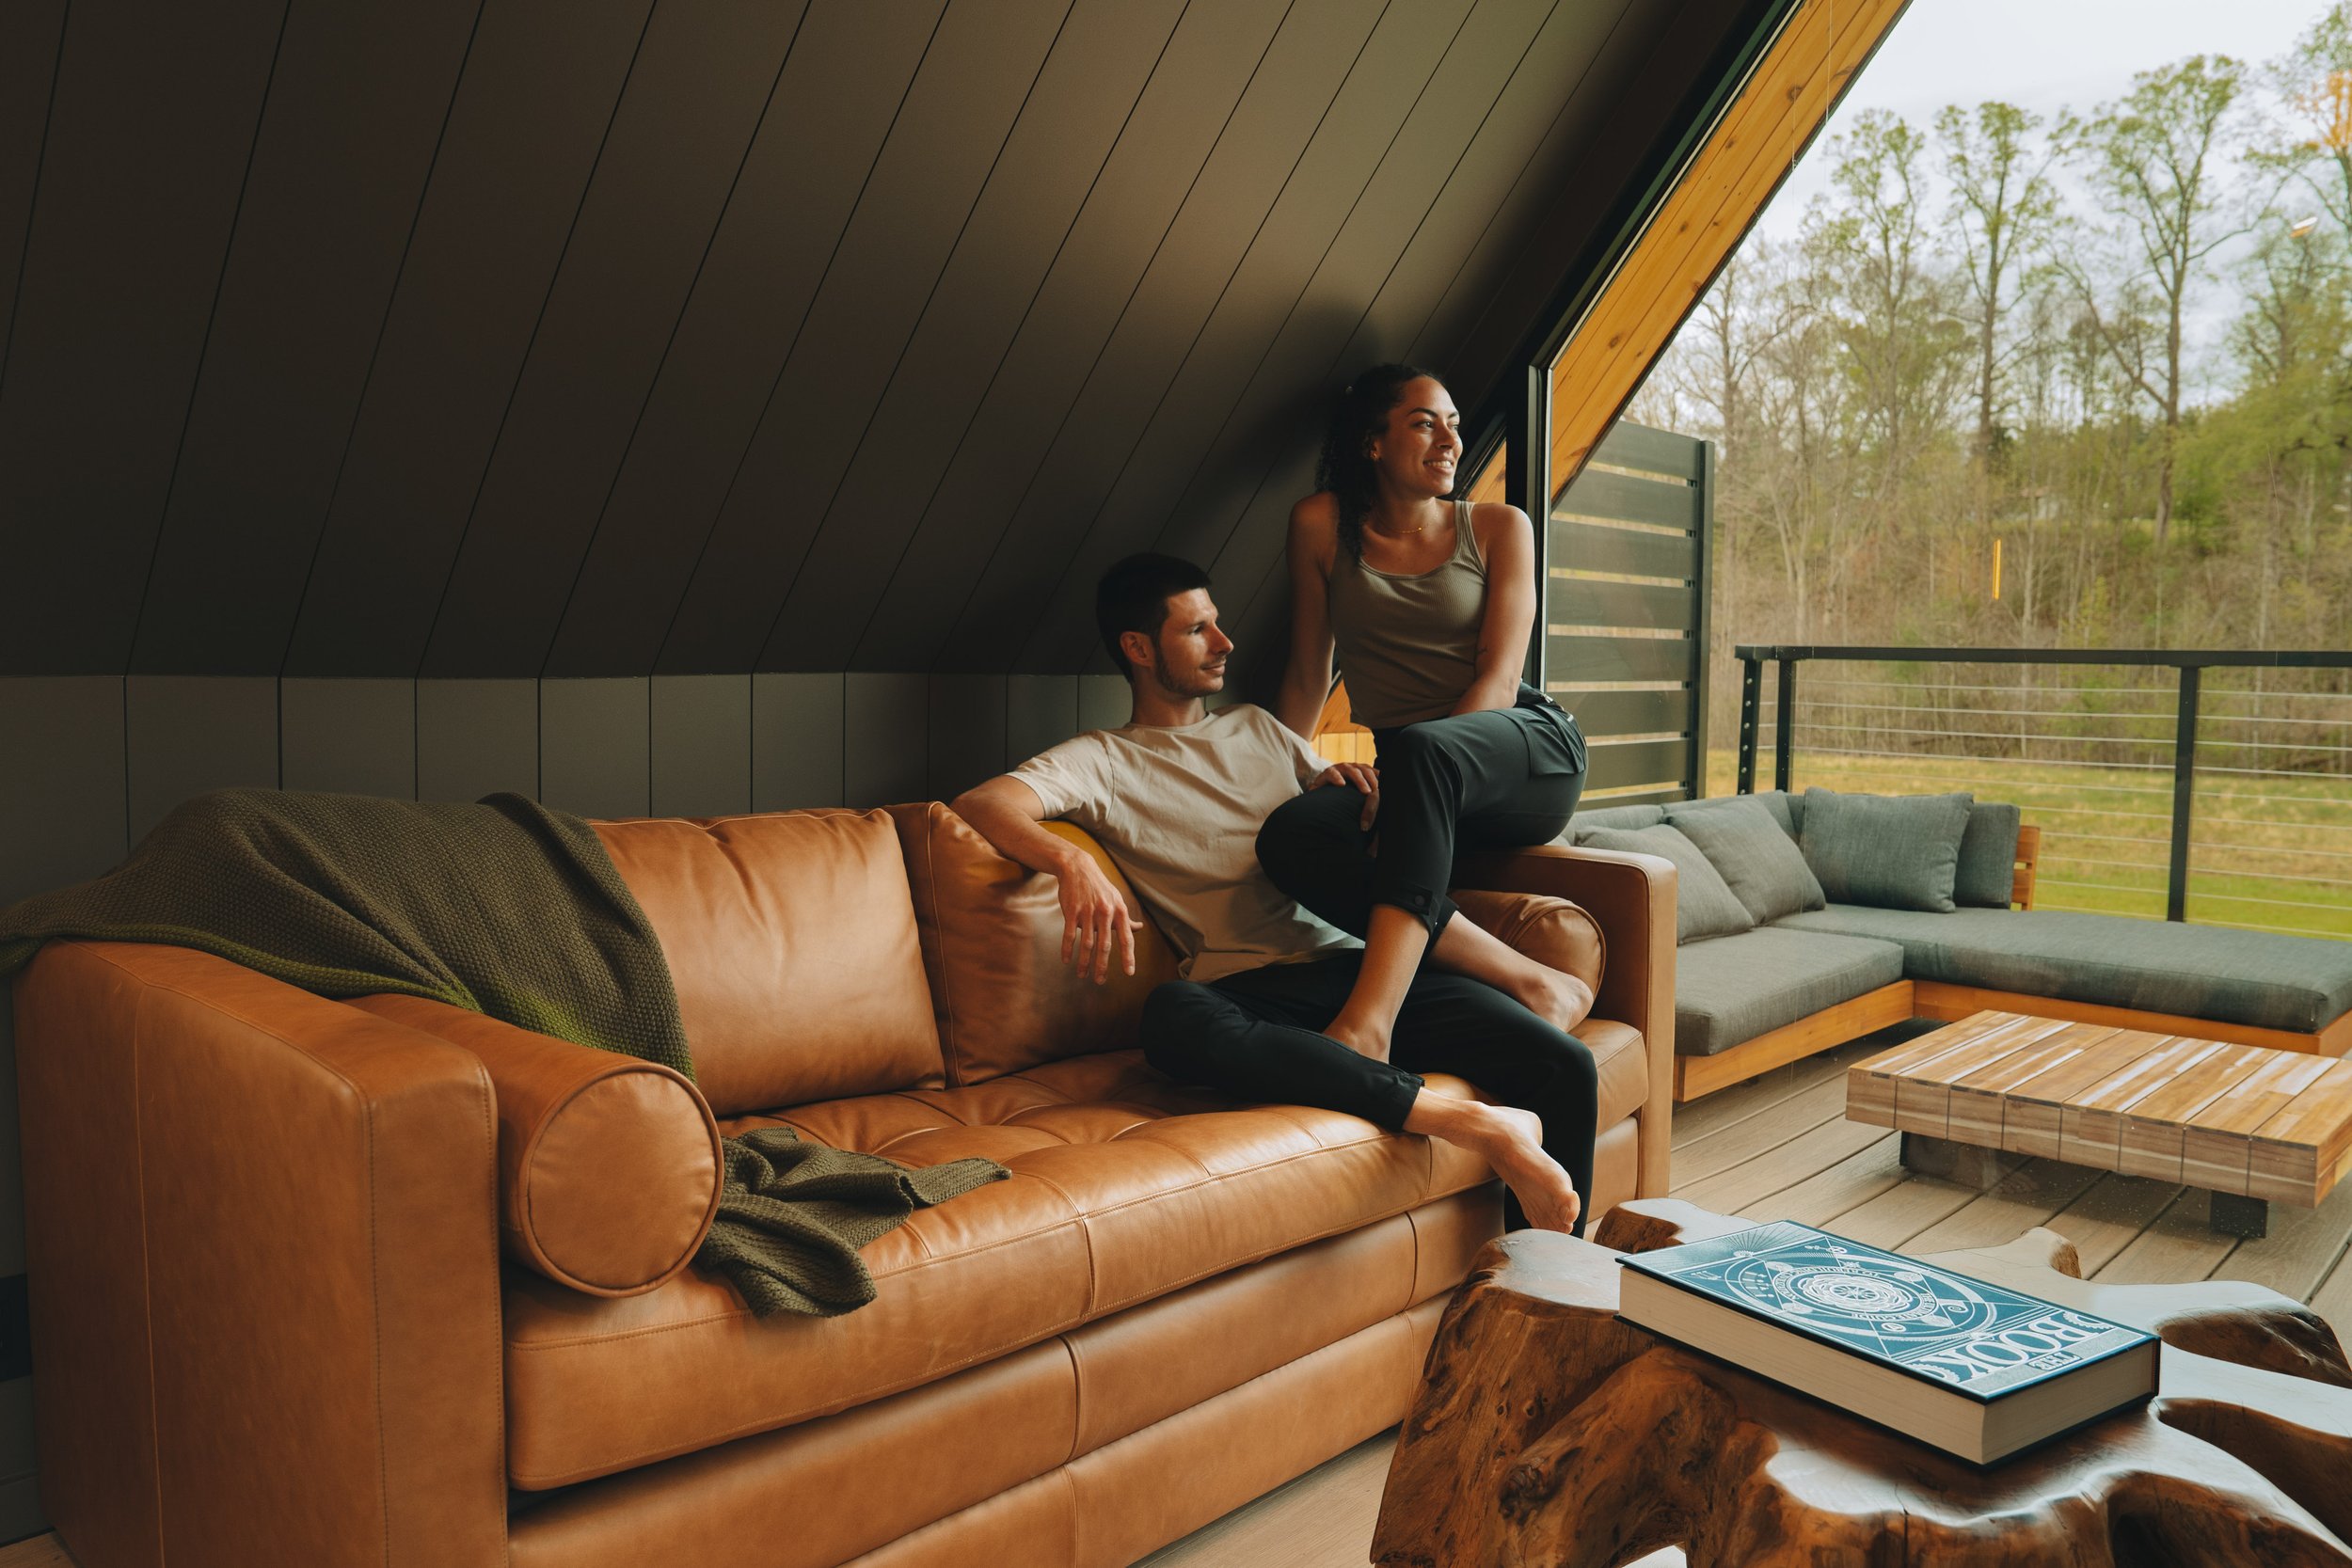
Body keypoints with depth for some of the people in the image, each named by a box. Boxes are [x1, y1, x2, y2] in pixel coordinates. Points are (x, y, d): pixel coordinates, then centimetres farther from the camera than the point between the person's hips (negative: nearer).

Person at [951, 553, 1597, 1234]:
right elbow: (981, 802, -7)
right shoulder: (1102, 760, 11)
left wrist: (1338, 782, 7)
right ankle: (1470, 1122, -38)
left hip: (1356, 962, 5)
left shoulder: (1257, 726, 28)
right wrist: (1072, 862, -29)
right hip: (1251, 990, -4)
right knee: (1173, 1014, -42)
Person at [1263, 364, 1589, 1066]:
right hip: (1409, 775, 2)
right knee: (1287, 837, -32)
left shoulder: (1497, 527, 6)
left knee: (1421, 749, -39)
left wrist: (1425, 755, -22)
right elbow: (1307, 676, 11)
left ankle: (1368, 1020, -52)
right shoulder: (1323, 525, 7)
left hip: (1529, 753, -1)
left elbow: (1499, 676, -6)